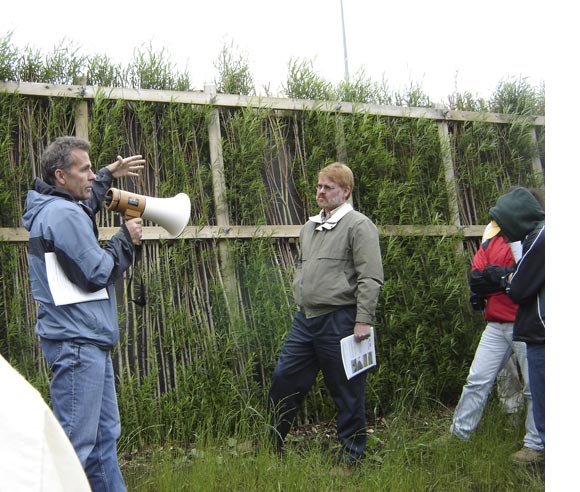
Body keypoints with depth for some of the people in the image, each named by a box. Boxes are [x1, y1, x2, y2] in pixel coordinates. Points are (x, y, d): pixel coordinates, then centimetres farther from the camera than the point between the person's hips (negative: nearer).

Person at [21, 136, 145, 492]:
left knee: (105, 436, 16)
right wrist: (126, 239, -2)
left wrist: (109, 174, 40)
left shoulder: (55, 207, 15)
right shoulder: (63, 215, -16)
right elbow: (98, 273, -16)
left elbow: (85, 198, 40)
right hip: (76, 342, -11)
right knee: (76, 443, -7)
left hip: (88, 341, 11)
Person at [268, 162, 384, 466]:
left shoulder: (358, 225, -8)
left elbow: (371, 278, -14)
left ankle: (351, 455, 18)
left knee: (347, 391, 3)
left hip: (339, 321, -8)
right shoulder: (310, 226, 16)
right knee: (283, 380, 11)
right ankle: (274, 446, 27)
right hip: (304, 319, 8)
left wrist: (363, 322, -19)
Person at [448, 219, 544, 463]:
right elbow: (475, 279, 0)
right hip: (497, 324, 5)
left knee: (535, 386, 5)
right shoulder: (491, 240, 9)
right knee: (477, 381, 8)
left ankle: (536, 445, 18)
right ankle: (458, 433, 19)